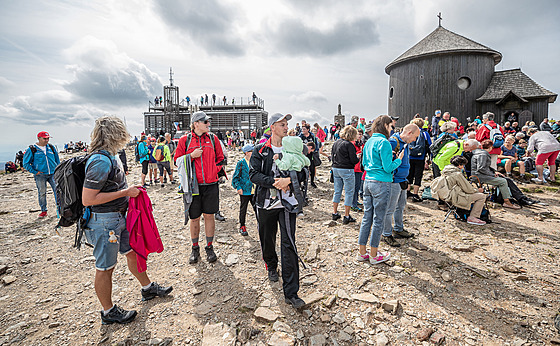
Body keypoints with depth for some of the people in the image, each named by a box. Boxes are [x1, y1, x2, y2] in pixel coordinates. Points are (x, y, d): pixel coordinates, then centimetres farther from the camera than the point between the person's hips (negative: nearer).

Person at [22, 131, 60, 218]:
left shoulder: (51, 147, 9)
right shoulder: (31, 150, -1)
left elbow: (57, 159, 18)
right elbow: (26, 163, 2)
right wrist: (35, 172, -7)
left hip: (53, 174, 2)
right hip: (40, 175, -2)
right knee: (42, 193, 4)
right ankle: (43, 211, 15)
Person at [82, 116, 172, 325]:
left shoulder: (109, 157, 7)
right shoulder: (101, 161, -25)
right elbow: (87, 199, -27)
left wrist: (128, 191, 11)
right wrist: (125, 192, -23)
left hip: (119, 217, 10)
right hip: (104, 222, -10)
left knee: (133, 252, 20)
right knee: (105, 267, 7)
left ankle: (148, 288, 38)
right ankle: (108, 313, 25)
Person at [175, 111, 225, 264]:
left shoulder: (212, 138, 6)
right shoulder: (185, 140, 2)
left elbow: (220, 158, 13)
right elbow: (177, 160, 3)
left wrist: (214, 170, -1)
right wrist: (192, 155, -11)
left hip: (210, 185, 1)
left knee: (209, 216, 8)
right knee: (194, 218, 8)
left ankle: (209, 247, 24)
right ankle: (195, 249, 27)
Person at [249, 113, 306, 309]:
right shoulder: (260, 150, 2)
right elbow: (254, 174, -8)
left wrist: (288, 180, -20)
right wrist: (274, 182, -22)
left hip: (287, 203, 0)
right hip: (265, 202, 0)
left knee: (288, 244, -5)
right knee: (267, 239, 16)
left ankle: (291, 293, 1)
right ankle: (271, 266, 49)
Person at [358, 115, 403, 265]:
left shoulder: (369, 142, 13)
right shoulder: (384, 142, -12)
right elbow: (388, 167, -14)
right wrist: (399, 159, 2)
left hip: (368, 181, 8)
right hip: (381, 184, -8)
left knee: (367, 217, 12)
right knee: (378, 219, 3)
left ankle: (362, 252, 19)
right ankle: (374, 255, 13)